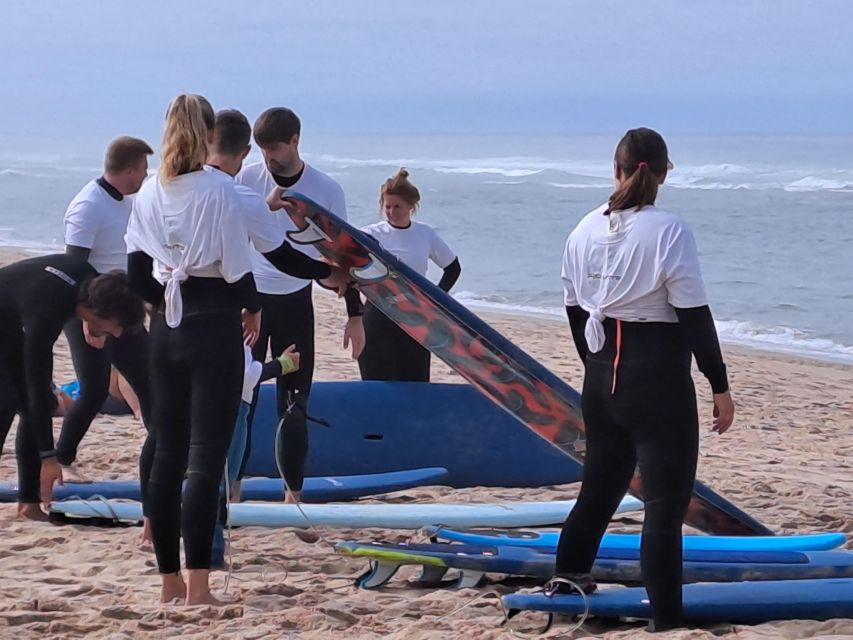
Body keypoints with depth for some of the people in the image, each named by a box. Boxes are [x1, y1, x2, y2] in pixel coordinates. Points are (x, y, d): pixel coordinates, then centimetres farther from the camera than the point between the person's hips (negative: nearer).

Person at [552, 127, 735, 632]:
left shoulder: (587, 230, 4)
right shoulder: (669, 232, -14)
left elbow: (575, 309, 13)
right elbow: (695, 317, -13)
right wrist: (720, 387, -6)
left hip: (603, 374, 6)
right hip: (659, 376, -6)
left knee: (603, 477, 25)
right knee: (666, 496, -2)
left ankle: (570, 572, 37)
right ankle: (666, 617, -5)